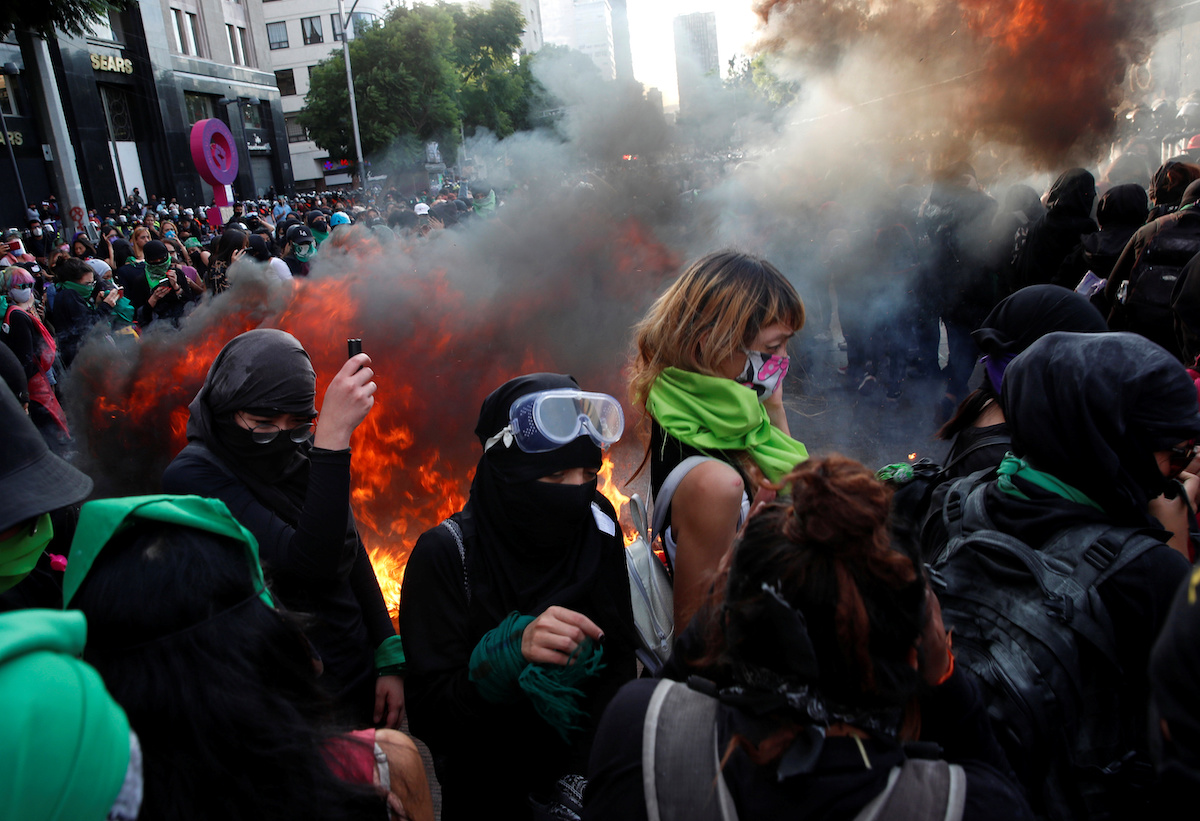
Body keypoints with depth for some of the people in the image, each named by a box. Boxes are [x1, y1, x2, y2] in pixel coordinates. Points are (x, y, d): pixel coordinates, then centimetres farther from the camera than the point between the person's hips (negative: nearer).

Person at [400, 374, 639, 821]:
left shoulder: (598, 531, -6)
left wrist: (580, 783, -14)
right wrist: (512, 654, -29)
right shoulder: (446, 555, -14)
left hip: (587, 782, 2)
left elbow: (620, 670, -3)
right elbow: (429, 716, -14)